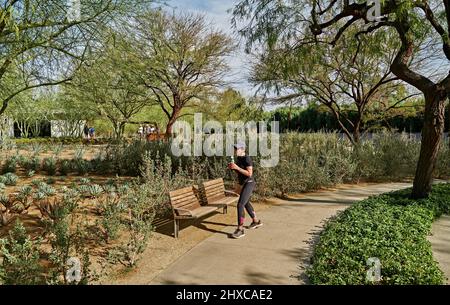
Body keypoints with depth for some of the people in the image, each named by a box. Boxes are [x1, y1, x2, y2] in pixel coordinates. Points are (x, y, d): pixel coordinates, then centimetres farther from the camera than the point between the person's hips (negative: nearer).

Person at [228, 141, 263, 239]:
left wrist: (237, 167, -27)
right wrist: (232, 168, -1)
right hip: (244, 184, 10)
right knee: (246, 203, 25)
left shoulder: (247, 159, -19)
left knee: (240, 205, -17)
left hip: (248, 184, -10)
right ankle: (256, 221, 43)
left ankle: (240, 230, -12)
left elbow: (249, 173, -24)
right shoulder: (238, 158, 9)